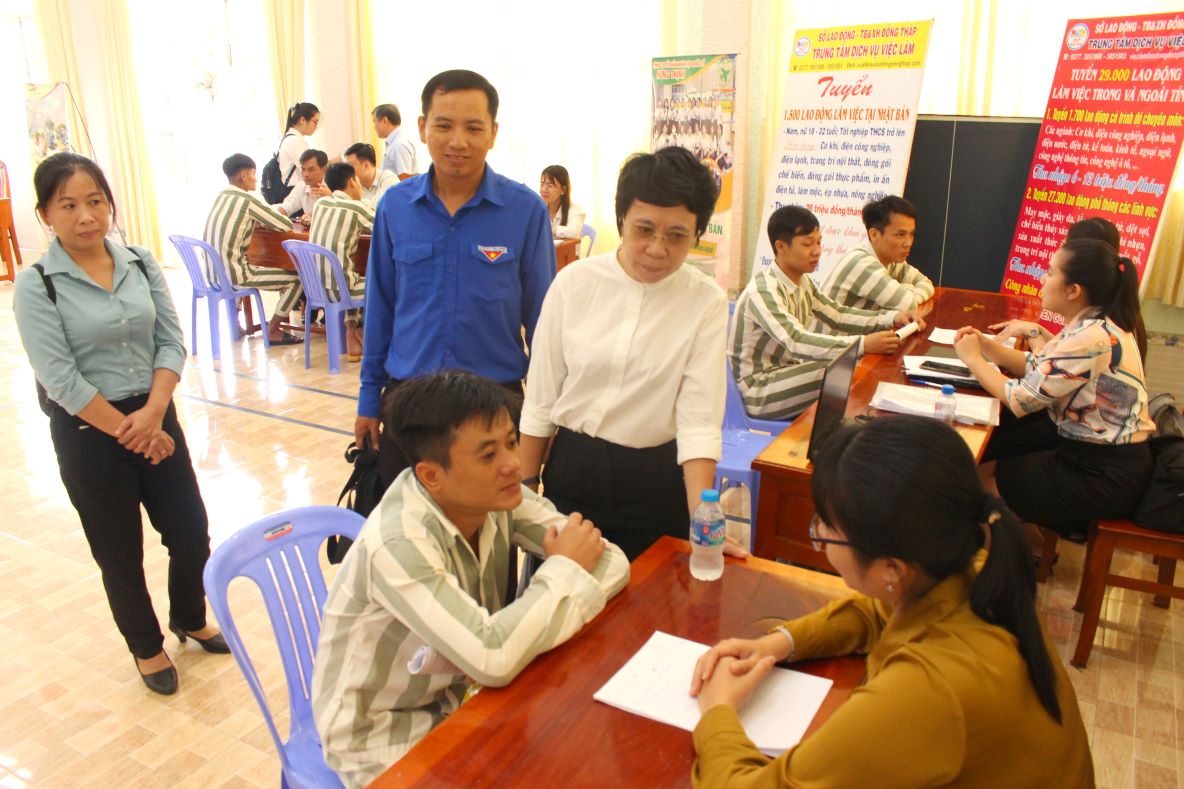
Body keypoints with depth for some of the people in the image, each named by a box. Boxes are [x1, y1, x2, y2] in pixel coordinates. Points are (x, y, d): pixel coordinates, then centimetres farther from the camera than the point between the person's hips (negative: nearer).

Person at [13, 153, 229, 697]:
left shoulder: (141, 264, 0)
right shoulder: (36, 285, -11)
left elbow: (171, 342, -2)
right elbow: (59, 378, -15)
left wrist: (151, 414, -15)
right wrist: (125, 430, -15)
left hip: (154, 417, 4)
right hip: (86, 432, -3)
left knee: (191, 532, 11)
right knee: (119, 553, 11)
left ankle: (190, 619, 39)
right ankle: (146, 648, 34)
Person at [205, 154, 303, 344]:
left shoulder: (221, 197, 10)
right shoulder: (247, 200, -13)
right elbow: (287, 225, -9)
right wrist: (268, 217, 10)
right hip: (233, 274, -8)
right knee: (296, 279, -2)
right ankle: (272, 331, 3)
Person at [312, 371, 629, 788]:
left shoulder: (496, 495, -13)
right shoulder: (398, 543, -31)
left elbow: (611, 561, -13)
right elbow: (495, 659, -38)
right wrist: (564, 568, -24)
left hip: (454, 700, 6)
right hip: (382, 735, -5)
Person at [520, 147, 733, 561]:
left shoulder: (707, 302, -10)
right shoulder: (574, 283, -7)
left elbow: (699, 419, -15)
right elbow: (539, 400, -2)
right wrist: (524, 493, -1)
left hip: (656, 482, -1)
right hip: (571, 469, 1)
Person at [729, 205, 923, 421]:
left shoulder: (802, 281, 7)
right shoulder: (763, 291, -23)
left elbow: (836, 314, 12)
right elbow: (796, 341, -34)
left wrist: (892, 317, -2)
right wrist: (863, 344, -42)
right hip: (759, 391, -9)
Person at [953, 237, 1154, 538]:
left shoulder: (1092, 339, -29)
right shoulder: (1093, 324, 1)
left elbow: (1021, 399, -24)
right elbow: (1036, 366, 8)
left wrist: (973, 359, -11)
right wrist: (985, 344, -4)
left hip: (1106, 476, -9)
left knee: (982, 479, -3)